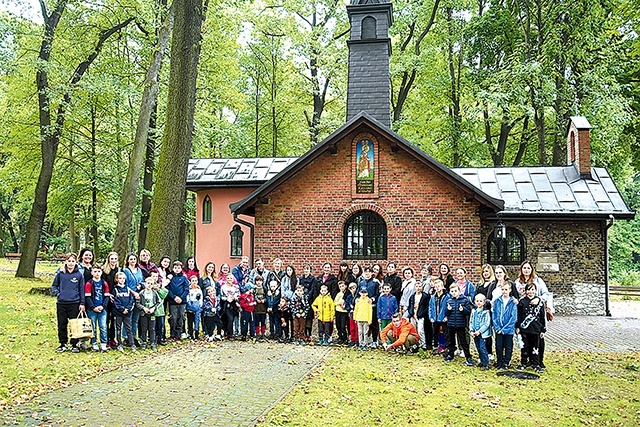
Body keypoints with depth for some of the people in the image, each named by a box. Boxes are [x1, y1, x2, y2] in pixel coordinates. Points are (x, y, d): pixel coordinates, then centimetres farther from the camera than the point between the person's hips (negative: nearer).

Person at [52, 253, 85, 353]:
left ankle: (74, 344, 13)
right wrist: (57, 293, -4)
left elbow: (82, 289, 4)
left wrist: (82, 303, 1)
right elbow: (54, 285, 13)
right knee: (62, 325, 8)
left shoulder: (79, 274, 1)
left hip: (75, 303, -1)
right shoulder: (60, 273, 2)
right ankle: (63, 344, 19)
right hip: (61, 303, 1)